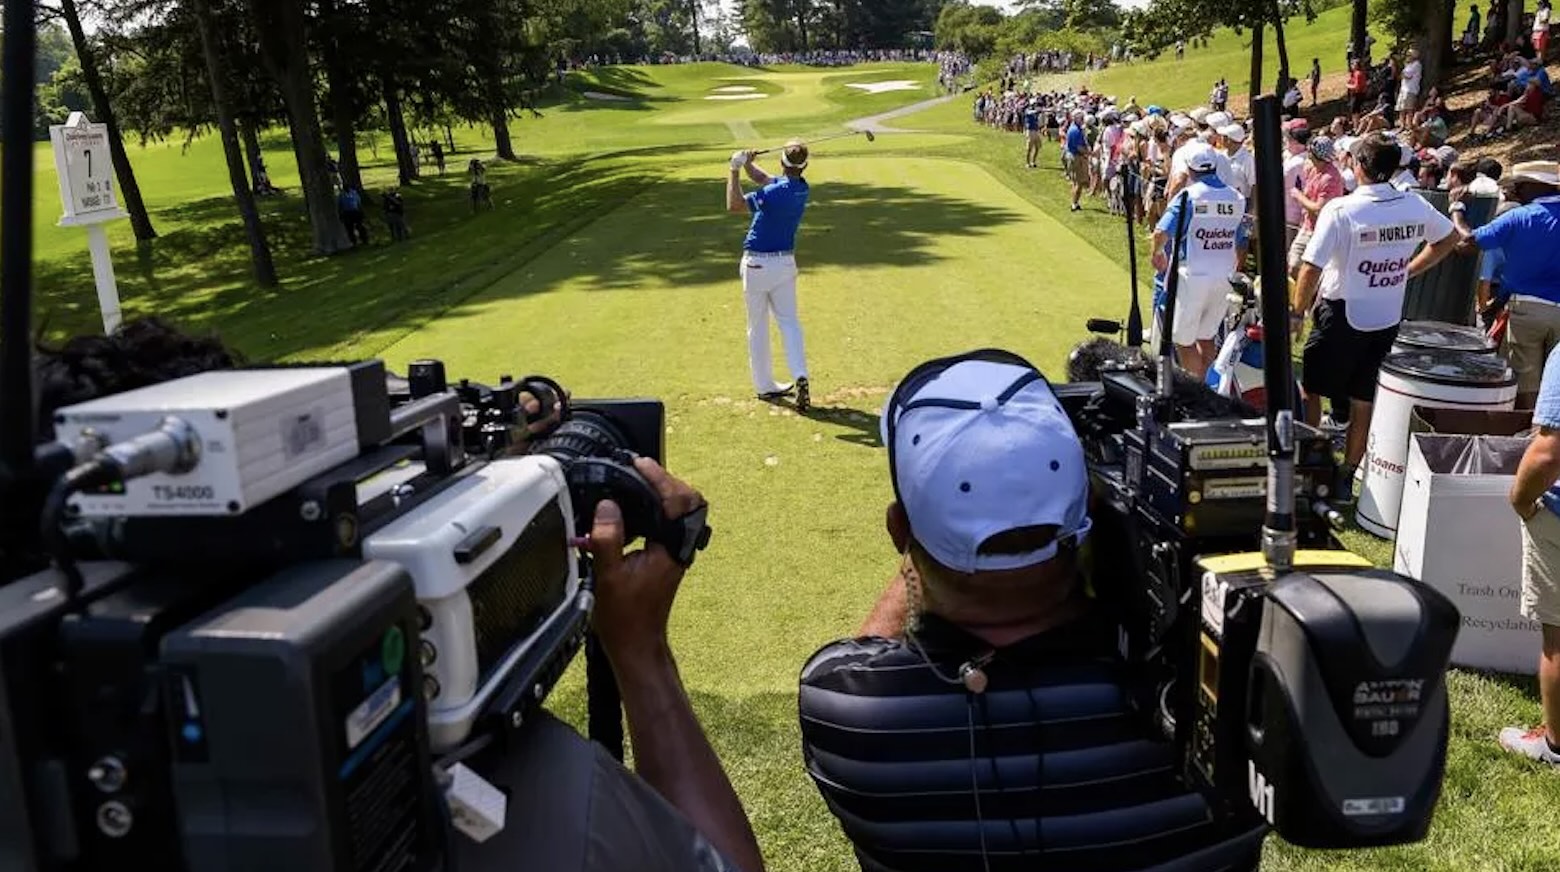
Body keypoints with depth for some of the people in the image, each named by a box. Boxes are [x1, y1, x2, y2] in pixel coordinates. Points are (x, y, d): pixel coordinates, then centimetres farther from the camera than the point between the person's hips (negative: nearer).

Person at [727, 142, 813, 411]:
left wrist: (735, 170, -15)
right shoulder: (803, 190, 0)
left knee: (758, 327, 8)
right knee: (789, 322, 9)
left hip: (757, 264, -5)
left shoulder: (776, 193, -23)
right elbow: (764, 179, 10)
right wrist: (746, 163, -6)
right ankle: (800, 376, -11)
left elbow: (734, 205, -19)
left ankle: (765, 385, 15)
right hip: (785, 262, 5)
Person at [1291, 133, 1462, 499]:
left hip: (1342, 315, -5)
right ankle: (1345, 479, 22)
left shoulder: (1340, 209, -19)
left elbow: (1311, 268, -22)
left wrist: (1298, 310, -7)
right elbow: (1449, 239, 17)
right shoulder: (1416, 206, -2)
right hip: (1387, 320, 5)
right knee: (1364, 401, 12)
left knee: (1310, 389, 12)